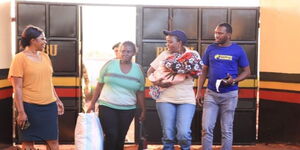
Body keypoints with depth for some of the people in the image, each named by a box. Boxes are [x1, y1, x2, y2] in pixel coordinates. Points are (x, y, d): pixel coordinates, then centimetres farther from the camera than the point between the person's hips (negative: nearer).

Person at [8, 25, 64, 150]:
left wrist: (57, 100, 16)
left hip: (49, 106, 6)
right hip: (30, 107, -5)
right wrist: (21, 112, -15)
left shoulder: (45, 56, 10)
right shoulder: (20, 58, -8)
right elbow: (17, 88, -11)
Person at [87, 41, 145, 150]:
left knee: (120, 138, 8)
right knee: (111, 136, -12)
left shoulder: (138, 69, 3)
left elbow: (140, 92, 9)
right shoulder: (110, 64, -1)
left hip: (128, 109, 2)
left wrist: (143, 110, 10)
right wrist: (92, 103, 3)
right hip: (107, 106, -2)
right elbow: (100, 84, 3)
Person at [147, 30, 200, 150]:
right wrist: (157, 83, -11)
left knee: (183, 133, -12)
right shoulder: (164, 54, 5)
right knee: (168, 134, 1)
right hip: (165, 99, 1)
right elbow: (150, 72, 6)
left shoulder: (193, 54, 3)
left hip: (186, 99, -1)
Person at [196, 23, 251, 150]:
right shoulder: (210, 49, 3)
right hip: (211, 93, 2)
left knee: (227, 129, 8)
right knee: (206, 128, 0)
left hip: (229, 95, -2)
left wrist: (234, 80, -16)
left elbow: (246, 71, 2)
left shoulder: (238, 50, -3)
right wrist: (199, 91, 2)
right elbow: (204, 71, 8)